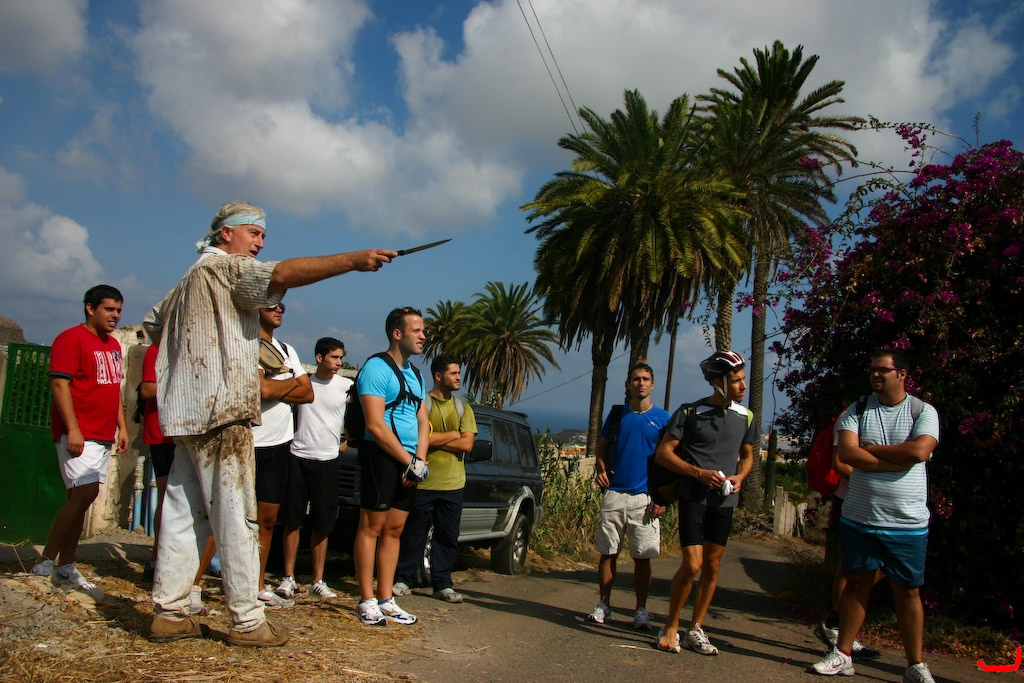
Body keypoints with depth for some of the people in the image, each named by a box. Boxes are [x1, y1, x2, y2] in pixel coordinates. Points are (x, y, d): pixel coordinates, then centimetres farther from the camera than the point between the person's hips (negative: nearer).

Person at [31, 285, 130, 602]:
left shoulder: (113, 345, 18)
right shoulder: (71, 339, -8)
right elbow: (59, 384, -15)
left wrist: (121, 426, 16)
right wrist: (72, 429, -21)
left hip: (103, 436, 8)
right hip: (78, 433, -8)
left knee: (79, 498, 9)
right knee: (84, 493, -17)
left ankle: (66, 568, 14)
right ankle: (44, 564, -7)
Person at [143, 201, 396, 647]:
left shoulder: (192, 280, 26)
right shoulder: (223, 266, -4)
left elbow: (153, 321, 37)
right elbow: (280, 274, -24)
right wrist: (355, 260, -31)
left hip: (188, 412, 10)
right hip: (220, 411, -10)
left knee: (184, 515, 8)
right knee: (235, 517, -7)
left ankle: (168, 612, 11)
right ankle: (247, 621, -3)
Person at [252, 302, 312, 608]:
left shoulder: (287, 350, 17)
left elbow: (307, 393, 9)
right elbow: (262, 389, -20)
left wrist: (274, 390, -8)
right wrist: (291, 382, -1)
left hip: (279, 444, 7)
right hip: (249, 443, -7)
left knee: (268, 519, 11)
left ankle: (259, 586, 20)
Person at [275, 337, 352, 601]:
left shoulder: (347, 386, 1)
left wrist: (347, 443, 5)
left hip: (328, 460, 0)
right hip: (298, 457, 0)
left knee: (322, 525, 5)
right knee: (292, 520, 3)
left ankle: (318, 581, 12)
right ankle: (289, 578, 12)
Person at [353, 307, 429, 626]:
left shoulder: (415, 375, 18)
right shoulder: (376, 368, -7)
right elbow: (375, 425, -14)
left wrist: (419, 460, 1)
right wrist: (409, 461, -12)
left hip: (408, 463, 8)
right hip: (382, 456, -7)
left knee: (394, 530, 9)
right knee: (372, 526, -3)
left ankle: (386, 600, 15)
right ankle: (367, 600, 4)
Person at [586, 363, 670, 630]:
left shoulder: (662, 418, 2)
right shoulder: (617, 414, 8)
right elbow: (601, 446, 17)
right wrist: (600, 468, -4)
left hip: (645, 498, -2)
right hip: (613, 494, 2)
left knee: (642, 558, 3)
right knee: (607, 553, 6)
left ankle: (641, 611, 13)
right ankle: (604, 605, 17)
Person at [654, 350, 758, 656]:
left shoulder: (745, 417, 7)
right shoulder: (690, 412, -7)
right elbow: (663, 453, -7)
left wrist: (740, 476, -1)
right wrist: (699, 473, -18)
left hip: (725, 500, 5)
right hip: (693, 496, -4)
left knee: (712, 566, 8)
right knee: (692, 564, -11)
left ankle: (696, 630, 22)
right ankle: (671, 627, 8)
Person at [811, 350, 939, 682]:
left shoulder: (923, 412, -2)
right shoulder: (857, 412, 3)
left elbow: (919, 451, -20)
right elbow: (847, 453, -12)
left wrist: (869, 448, -11)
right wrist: (899, 460, -16)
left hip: (907, 523, -2)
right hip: (859, 518, 2)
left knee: (908, 591, 8)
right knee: (857, 584, 11)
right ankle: (842, 655, 20)